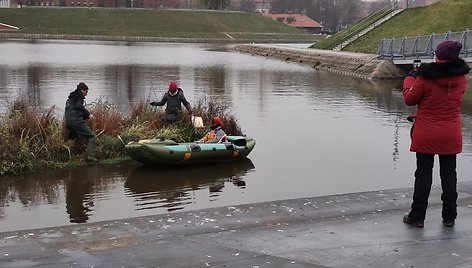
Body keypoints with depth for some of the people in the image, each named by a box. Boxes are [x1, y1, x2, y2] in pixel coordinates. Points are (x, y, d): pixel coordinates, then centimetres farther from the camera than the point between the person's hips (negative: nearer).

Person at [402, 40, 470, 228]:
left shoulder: (425, 77, -15)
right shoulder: (461, 78, -2)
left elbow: (410, 99, -4)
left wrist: (409, 78, 11)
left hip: (426, 135, -3)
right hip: (451, 135, 3)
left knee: (423, 174, 4)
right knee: (449, 173, 12)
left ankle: (417, 217, 9)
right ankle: (449, 217, 18)